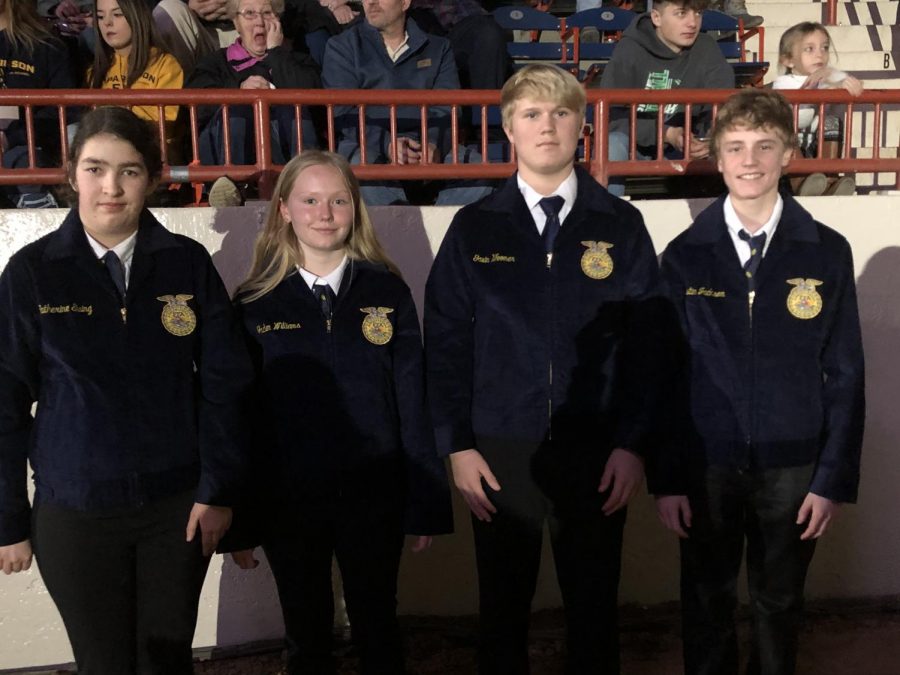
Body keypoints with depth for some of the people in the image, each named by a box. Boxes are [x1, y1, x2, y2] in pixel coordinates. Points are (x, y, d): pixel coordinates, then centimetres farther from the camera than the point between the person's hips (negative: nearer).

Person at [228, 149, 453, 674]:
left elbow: (413, 403, -3)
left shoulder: (388, 292, -3)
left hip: (374, 498, 0)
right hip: (287, 502, 0)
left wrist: (428, 504, -4)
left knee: (379, 630, 16)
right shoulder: (256, 303, -3)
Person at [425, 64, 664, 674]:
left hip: (598, 454, 0)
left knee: (594, 612, 12)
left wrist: (633, 444, -5)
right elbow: (445, 342, 2)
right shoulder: (474, 228, 3)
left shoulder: (620, 225, 2)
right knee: (502, 613, 13)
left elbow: (647, 342, 0)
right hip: (499, 454, 1)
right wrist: (458, 446, -3)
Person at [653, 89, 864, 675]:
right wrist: (666, 478, -3)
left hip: (792, 466, 0)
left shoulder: (827, 253, -2)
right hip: (705, 466, 0)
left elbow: (845, 374, 0)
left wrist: (834, 480, -4)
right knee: (707, 606, 14)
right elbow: (665, 372, -1)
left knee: (780, 606, 15)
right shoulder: (685, 255, -2)